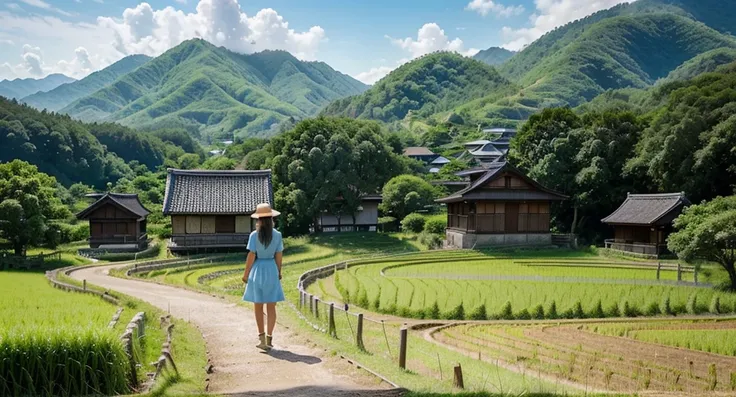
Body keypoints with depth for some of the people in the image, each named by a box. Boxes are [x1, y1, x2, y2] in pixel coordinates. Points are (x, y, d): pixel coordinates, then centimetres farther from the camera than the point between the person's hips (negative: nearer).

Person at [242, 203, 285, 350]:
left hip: (258, 269, -1)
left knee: (258, 306, 11)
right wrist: (279, 272, 13)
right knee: (271, 307, 6)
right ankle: (269, 338, 4)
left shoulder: (254, 235, -9)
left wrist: (246, 273, 1)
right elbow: (279, 256, 0)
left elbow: (251, 256, -9)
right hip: (272, 270, 1)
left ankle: (261, 337, 10)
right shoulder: (277, 235, -4)